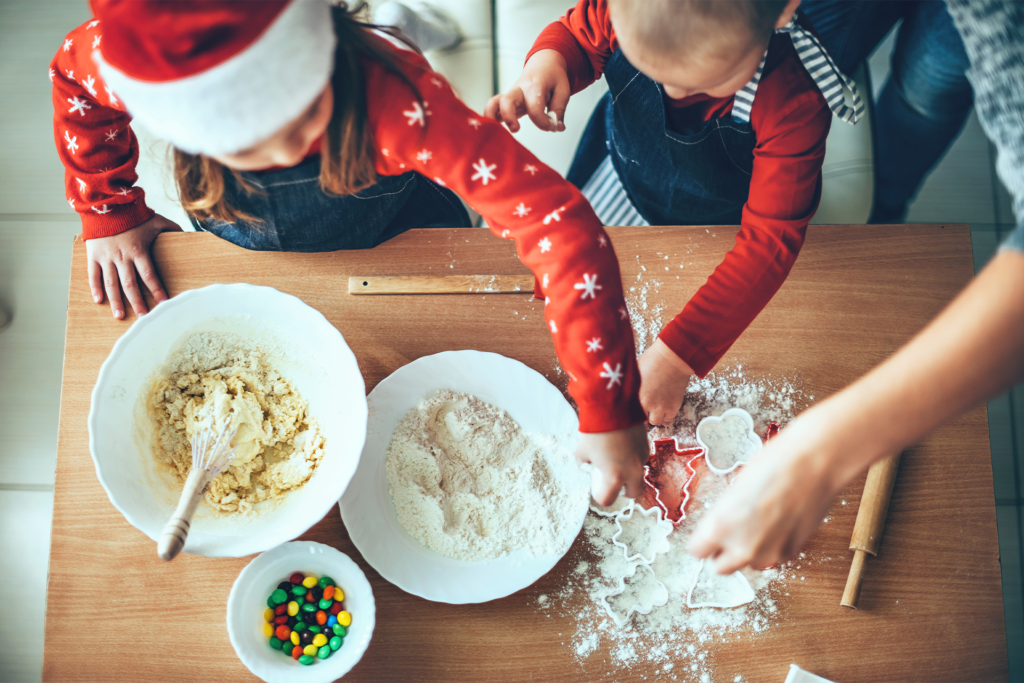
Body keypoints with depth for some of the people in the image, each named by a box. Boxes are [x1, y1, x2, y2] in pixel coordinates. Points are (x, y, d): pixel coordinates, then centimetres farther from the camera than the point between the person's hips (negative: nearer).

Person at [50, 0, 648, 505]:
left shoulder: (395, 97, -50)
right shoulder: (133, 63, -39)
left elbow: (558, 220, -53)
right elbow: (73, 77, -12)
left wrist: (611, 410, -55)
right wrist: (110, 209, -10)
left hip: (400, 233, -2)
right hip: (246, 249, 2)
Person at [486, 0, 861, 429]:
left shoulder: (796, 102, -44)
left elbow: (769, 242, -41)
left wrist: (676, 356, -45)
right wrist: (548, 58, -38)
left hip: (718, 218, -2)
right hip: (623, 166, 3)